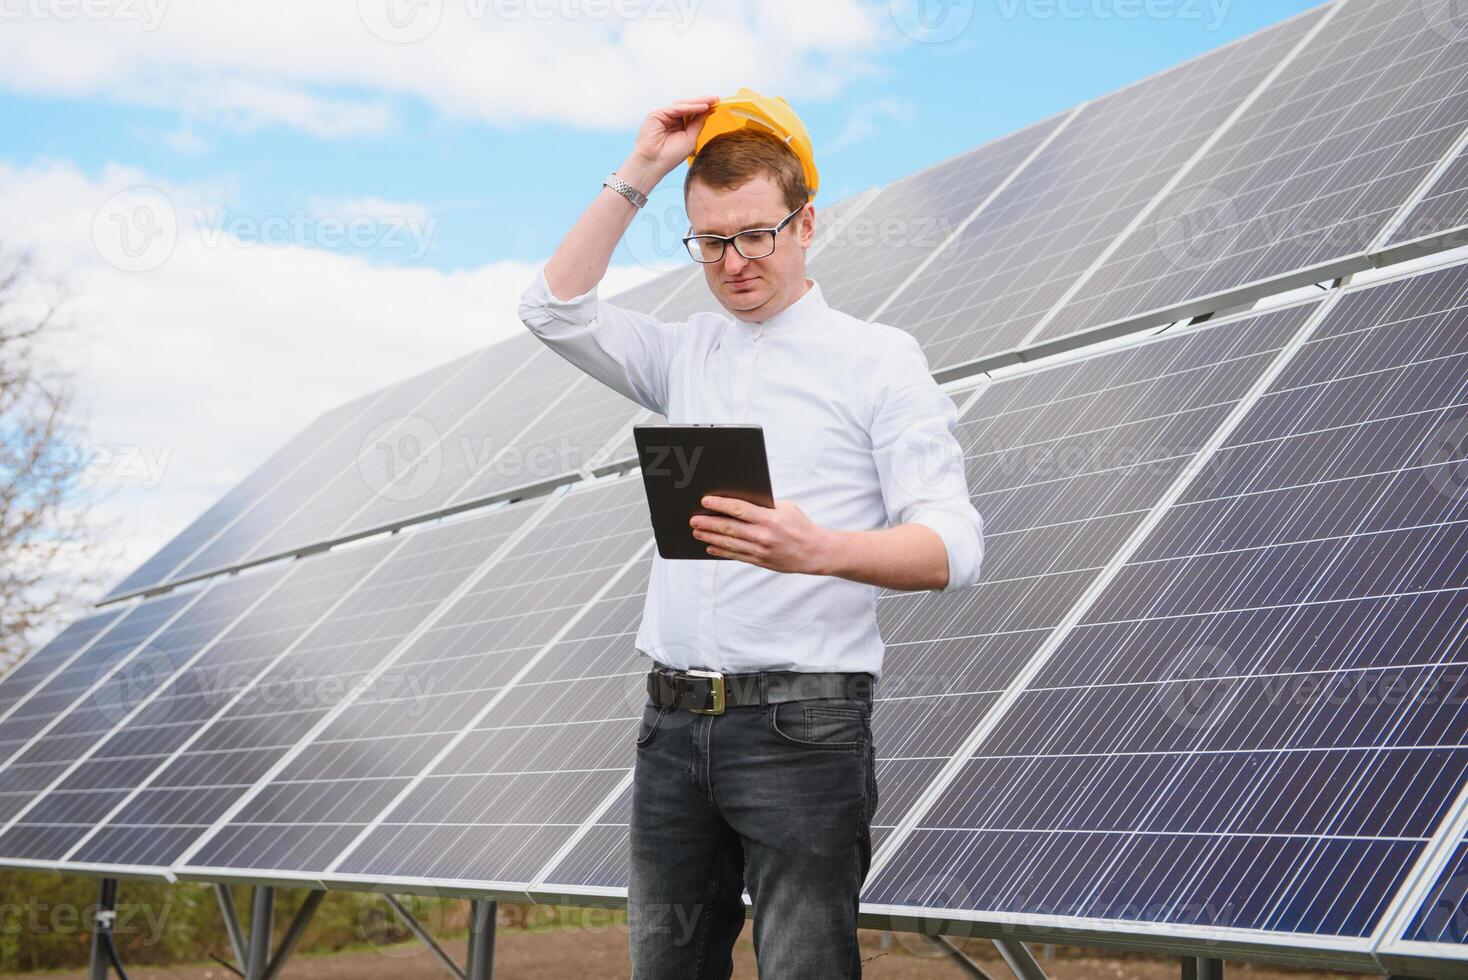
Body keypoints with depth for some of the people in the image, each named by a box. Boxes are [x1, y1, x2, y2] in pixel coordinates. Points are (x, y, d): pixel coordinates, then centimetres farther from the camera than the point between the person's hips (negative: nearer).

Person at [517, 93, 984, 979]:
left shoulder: (879, 358, -1)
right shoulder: (686, 355, 17)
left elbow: (953, 545, -10)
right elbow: (556, 308, 11)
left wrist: (821, 550, -29)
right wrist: (639, 174, 7)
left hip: (800, 726, -5)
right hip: (673, 727, 5)